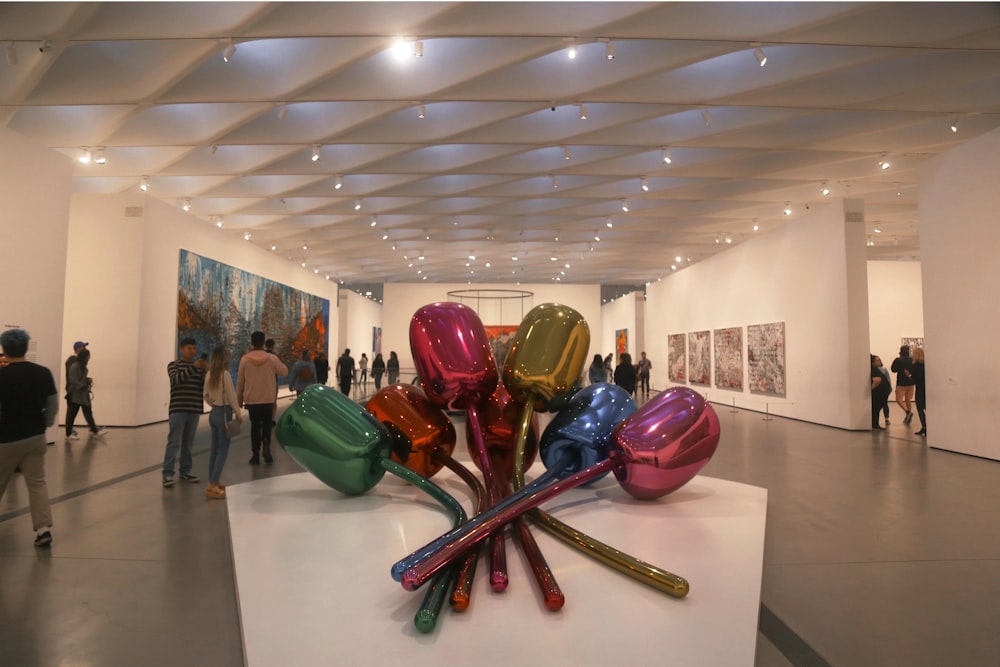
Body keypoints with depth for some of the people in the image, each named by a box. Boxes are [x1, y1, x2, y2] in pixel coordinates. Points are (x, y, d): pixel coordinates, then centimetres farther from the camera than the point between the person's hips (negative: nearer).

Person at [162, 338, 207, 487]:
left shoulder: (200, 367, 13)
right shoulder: (173, 365, 2)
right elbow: (176, 379, -18)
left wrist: (207, 370, -14)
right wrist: (193, 367, -28)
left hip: (194, 410, 4)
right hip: (178, 410, -4)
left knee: (188, 443, 10)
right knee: (174, 443, -6)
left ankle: (185, 472, 18)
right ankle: (167, 474, -2)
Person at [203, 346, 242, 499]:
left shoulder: (209, 375, 4)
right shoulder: (225, 374, -16)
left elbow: (205, 395, 12)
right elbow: (231, 397, -13)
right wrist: (239, 414, -4)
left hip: (213, 413, 7)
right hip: (224, 413, -7)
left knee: (215, 449, 15)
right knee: (223, 450, -2)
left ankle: (213, 482, 23)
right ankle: (212, 486, -4)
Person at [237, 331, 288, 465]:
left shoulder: (245, 359, -5)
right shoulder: (272, 358, -8)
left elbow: (240, 381, 1)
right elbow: (285, 371, 4)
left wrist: (239, 399, 11)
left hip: (251, 400, 0)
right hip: (268, 399, 0)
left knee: (255, 426, 12)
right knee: (267, 424, 16)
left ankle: (255, 454, 11)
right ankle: (266, 444, -8)